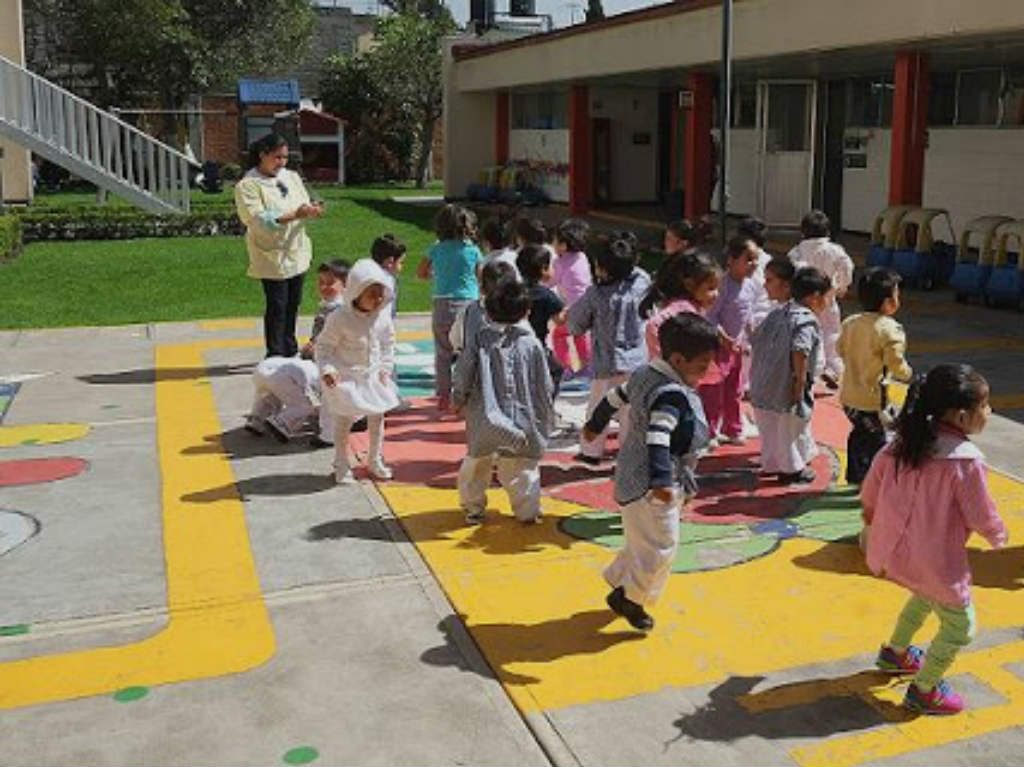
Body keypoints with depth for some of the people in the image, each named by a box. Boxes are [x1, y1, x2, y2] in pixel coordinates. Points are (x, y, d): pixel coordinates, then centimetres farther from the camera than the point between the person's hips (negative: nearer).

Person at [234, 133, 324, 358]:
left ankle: (290, 351, 26)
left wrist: (312, 210, -14)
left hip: (296, 252, 6)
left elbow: (304, 205, 12)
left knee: (293, 305, 13)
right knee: (277, 307, -2)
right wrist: (293, 215, -28)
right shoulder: (248, 185, -11)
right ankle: (275, 355, 8)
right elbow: (258, 220, -20)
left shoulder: (291, 177, 10)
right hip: (272, 256, -6)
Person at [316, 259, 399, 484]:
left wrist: (386, 367, 1)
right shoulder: (340, 318, -21)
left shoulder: (383, 315, -6)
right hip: (346, 378, -5)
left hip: (373, 375, 5)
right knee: (344, 420, 4)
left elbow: (388, 342, 8)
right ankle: (341, 466, 20)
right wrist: (327, 370, -24)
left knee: (377, 418, 13)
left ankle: (375, 461, 32)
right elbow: (324, 345, -13)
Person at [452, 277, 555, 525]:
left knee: (476, 462, 17)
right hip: (522, 418, -1)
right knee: (523, 467, 9)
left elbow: (463, 375, -2)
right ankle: (528, 511, 12)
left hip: (483, 418, 1)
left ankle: (473, 508, 25)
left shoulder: (478, 339, -5)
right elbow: (544, 386, -1)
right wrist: (547, 418, 13)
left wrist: (458, 401, 15)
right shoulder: (531, 344, -6)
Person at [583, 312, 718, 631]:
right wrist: (661, 482, -45)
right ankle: (631, 599, 14)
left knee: (643, 541, 23)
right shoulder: (672, 395, -25)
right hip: (649, 486, -10)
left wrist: (595, 425, 35)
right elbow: (658, 439, -37)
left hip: (633, 478, 10)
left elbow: (615, 397, 19)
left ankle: (619, 585, 36)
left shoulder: (644, 374, 5)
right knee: (661, 546, 1)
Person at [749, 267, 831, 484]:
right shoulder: (807, 320, -16)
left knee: (770, 430, 21)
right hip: (786, 390, -8)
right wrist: (801, 382, -24)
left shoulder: (778, 313, 11)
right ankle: (792, 468, 23)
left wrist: (756, 374, 22)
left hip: (762, 385, 8)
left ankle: (771, 464, 35)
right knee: (791, 430, 9)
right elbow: (799, 351, -31)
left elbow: (755, 340, 16)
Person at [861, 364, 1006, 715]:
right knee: (959, 627, 16)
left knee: (927, 594, 35)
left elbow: (870, 490, 5)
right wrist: (998, 536, 9)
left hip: (890, 551, 8)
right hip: (934, 561, -7)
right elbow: (981, 516, -13)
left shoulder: (903, 442, -3)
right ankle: (924, 691, 27)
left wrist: (872, 520, 25)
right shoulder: (966, 461, -23)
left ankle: (895, 652, 50)